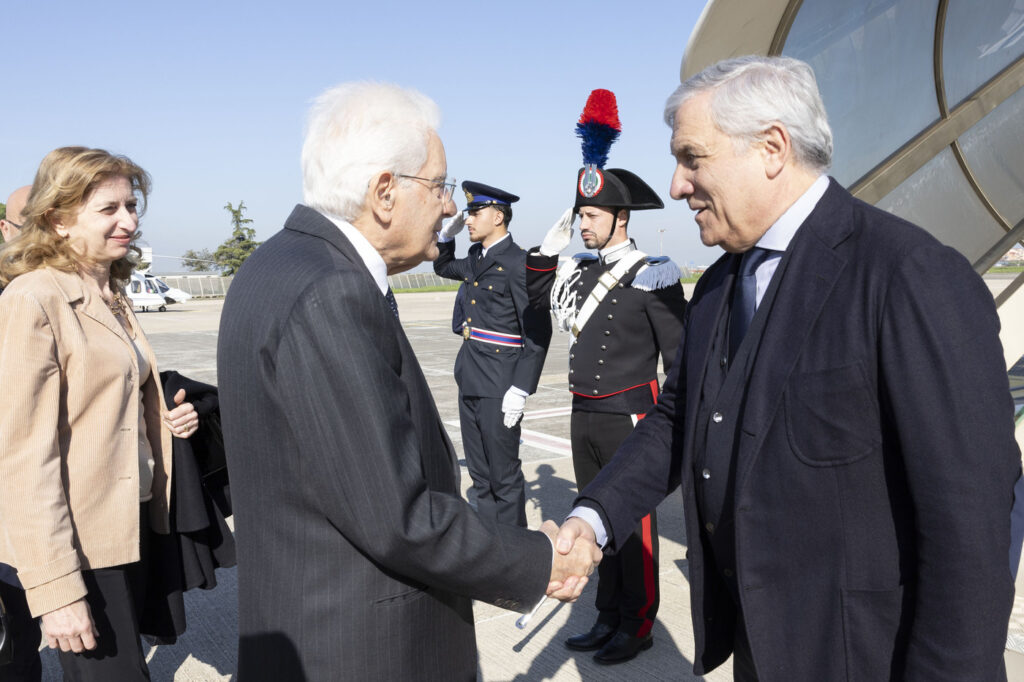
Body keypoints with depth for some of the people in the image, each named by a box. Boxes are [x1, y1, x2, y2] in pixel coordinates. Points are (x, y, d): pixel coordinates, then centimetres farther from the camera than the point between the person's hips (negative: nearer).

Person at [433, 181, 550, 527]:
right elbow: (443, 267, 34)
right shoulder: (475, 259, 12)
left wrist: (520, 390, -20)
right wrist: (447, 234, 15)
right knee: (479, 475, 16)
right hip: (470, 380, 8)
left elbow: (538, 332, -16)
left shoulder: (518, 262, -13)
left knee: (504, 476, 2)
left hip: (499, 385, -8)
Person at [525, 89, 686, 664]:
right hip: (584, 415, 7)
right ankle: (608, 616, 31)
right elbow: (537, 294, 24)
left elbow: (679, 352, -10)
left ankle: (637, 625, 22)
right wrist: (552, 246, 10)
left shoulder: (652, 276, -11)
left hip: (629, 417, -7)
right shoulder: (581, 271, 8)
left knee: (635, 522, 6)